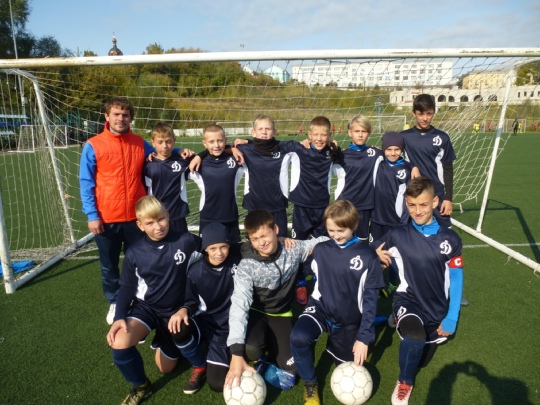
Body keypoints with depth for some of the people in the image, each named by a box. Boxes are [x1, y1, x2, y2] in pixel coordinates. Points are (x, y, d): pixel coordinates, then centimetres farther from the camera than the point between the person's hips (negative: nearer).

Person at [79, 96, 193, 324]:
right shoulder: (93, 146, -5)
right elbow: (86, 183, -4)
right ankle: (114, 303, 35)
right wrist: (91, 215, -10)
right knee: (109, 265, 14)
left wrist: (179, 151, 0)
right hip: (106, 219, -2)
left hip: (136, 217, 2)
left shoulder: (140, 144, 3)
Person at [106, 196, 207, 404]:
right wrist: (119, 317, -15)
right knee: (119, 343, -26)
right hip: (146, 307, 1)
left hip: (176, 310, -1)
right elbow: (127, 288, -2)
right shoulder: (134, 253, -12)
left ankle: (200, 366, 37)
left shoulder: (186, 241, -17)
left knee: (166, 368, 4)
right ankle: (141, 386, 3)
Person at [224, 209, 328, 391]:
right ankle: (259, 352, 4)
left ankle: (270, 344, 17)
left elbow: (322, 242, 2)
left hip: (281, 313, 2)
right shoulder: (247, 266, -24)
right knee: (251, 349, -33)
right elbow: (239, 305, -34)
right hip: (256, 312, -2)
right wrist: (236, 353, -43)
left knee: (289, 367, -14)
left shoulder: (292, 249, -16)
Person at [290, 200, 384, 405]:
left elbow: (370, 299, -8)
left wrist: (364, 337, -9)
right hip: (321, 308, 0)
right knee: (298, 337, -31)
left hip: (349, 321, 1)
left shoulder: (368, 256, -11)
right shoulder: (320, 250, -6)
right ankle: (310, 384, -1)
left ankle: (336, 345, 47)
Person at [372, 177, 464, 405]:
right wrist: (376, 256, -23)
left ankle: (405, 325, 45)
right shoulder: (397, 236, -9)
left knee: (421, 361, 15)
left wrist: (451, 319, -5)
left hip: (437, 308, 3)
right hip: (408, 300, -3)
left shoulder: (450, 239, -6)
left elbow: (455, 281, -1)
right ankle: (405, 382, -3)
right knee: (415, 337, -34)